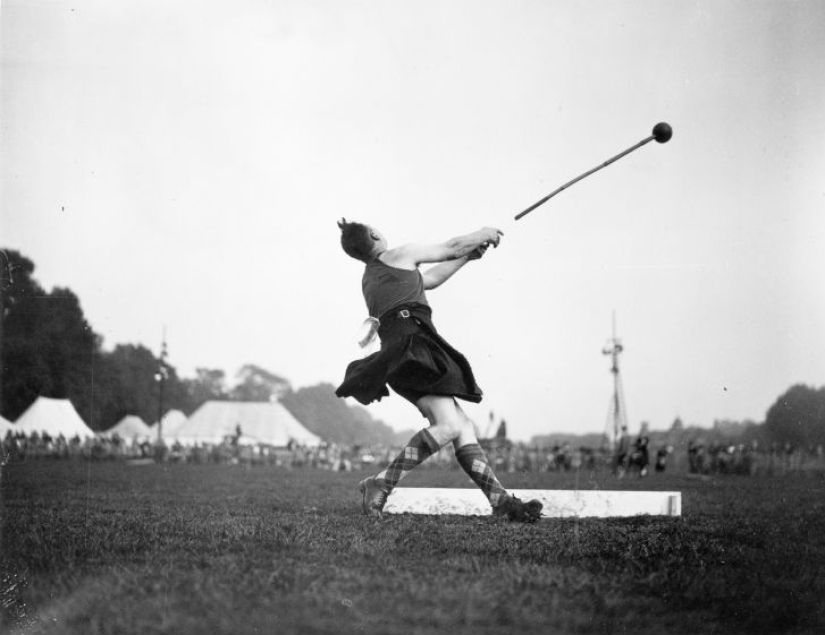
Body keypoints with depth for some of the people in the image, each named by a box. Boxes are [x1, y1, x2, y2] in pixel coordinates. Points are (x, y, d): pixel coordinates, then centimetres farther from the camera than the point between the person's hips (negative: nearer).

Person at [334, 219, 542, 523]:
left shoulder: (369, 279, 31)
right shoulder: (398, 256, 8)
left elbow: (429, 279, 39)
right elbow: (451, 247, 18)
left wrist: (470, 255, 42)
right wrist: (483, 234, 35)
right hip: (411, 338, -10)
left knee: (463, 427, 3)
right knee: (447, 426, -23)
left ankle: (502, 501, -6)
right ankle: (380, 484, -25)